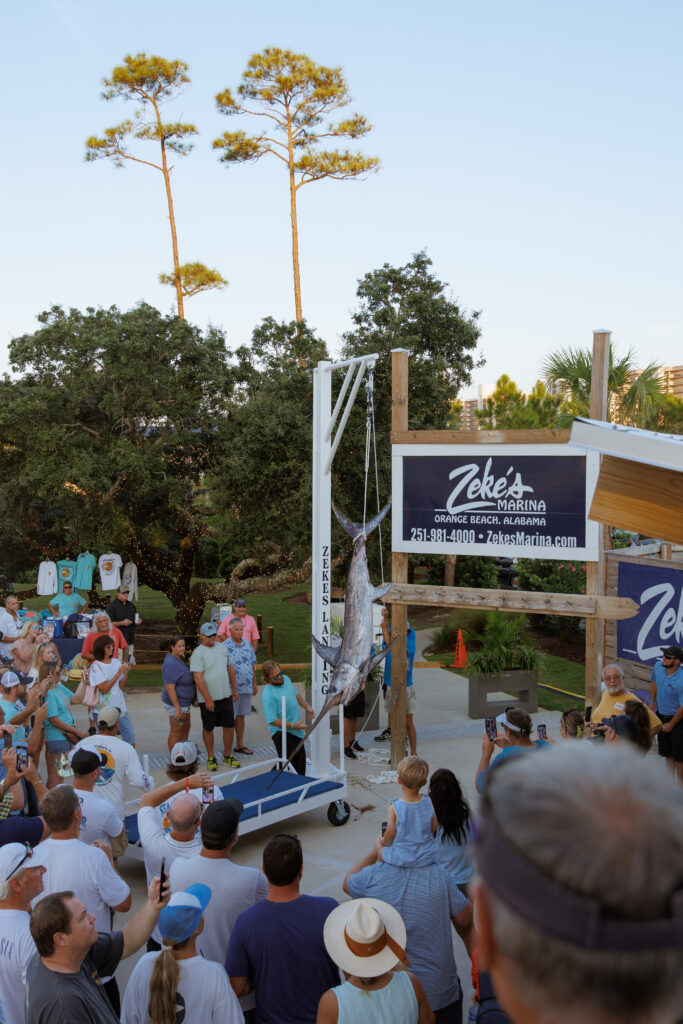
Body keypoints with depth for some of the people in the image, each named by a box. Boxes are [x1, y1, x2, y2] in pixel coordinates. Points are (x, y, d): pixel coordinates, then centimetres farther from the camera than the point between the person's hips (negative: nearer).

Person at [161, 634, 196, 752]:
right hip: (176, 703, -11)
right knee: (175, 733, -1)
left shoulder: (179, 659, 8)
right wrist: (178, 709, -26)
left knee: (186, 728, 20)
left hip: (184, 702, 11)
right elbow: (170, 688, -26)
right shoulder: (171, 664, -24)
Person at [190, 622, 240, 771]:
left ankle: (228, 755, 23)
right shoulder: (198, 654, -12)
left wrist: (234, 689, 16)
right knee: (208, 728, 7)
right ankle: (211, 757, 21)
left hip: (225, 696, 5)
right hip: (208, 699, -5)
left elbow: (230, 668, 17)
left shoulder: (222, 647, 8)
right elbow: (198, 678, -17)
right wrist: (208, 699, -19)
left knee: (229, 725, 8)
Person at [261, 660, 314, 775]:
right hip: (281, 732, -8)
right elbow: (272, 721, -25)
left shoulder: (286, 679, 1)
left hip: (296, 731, 8)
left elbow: (296, 694, 21)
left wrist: (307, 707, 13)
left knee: (300, 763, 18)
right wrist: (293, 725, -23)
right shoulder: (267, 695, -25)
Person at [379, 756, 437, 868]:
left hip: (400, 859, -2)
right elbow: (435, 828, -4)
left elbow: (391, 832, -18)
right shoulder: (430, 803, -12)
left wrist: (384, 842, 4)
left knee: (380, 849, 25)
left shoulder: (394, 807, -21)